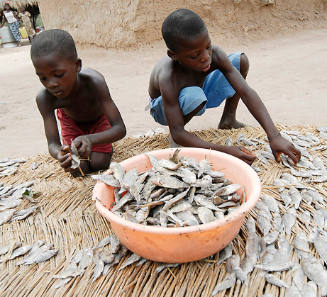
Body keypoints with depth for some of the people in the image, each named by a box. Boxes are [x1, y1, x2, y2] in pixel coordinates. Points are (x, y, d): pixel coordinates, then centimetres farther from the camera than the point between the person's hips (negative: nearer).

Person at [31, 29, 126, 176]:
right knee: (77, 170, -5)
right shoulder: (44, 98, -36)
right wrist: (59, 154, -59)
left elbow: (120, 128, -42)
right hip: (71, 119, 1)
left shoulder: (94, 82, -43)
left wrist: (90, 139, -61)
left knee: (98, 164, -8)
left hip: (98, 118, -1)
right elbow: (52, 143, -33)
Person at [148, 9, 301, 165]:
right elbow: (177, 133, -40)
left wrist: (274, 137, -39)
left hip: (198, 95, 5)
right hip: (164, 109, -5)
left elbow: (246, 92, -31)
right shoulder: (168, 78, -39)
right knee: (194, 95, -42)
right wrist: (225, 150, -49)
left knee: (240, 60, -8)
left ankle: (228, 120, 8)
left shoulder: (214, 55, -27)